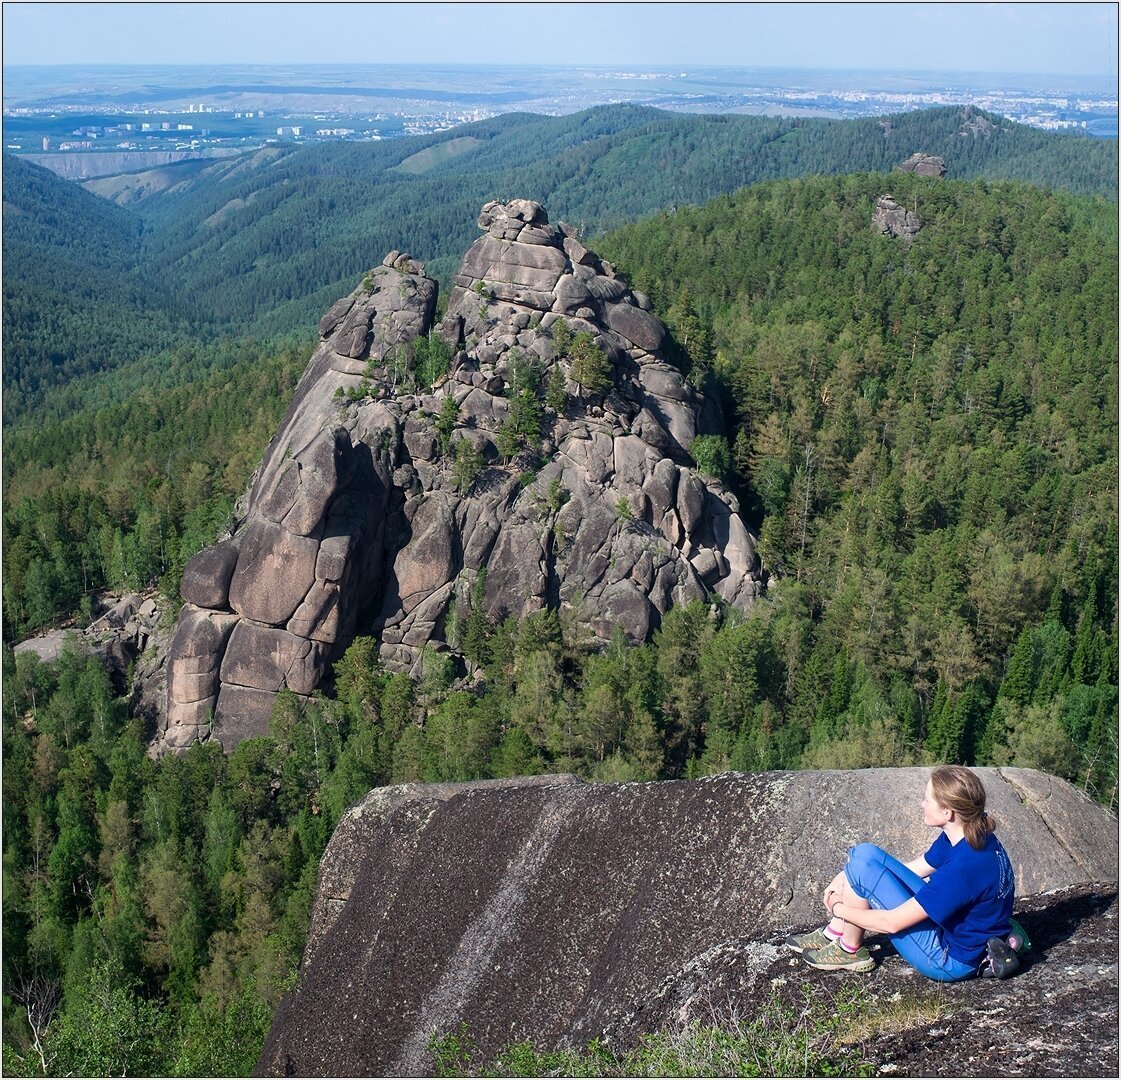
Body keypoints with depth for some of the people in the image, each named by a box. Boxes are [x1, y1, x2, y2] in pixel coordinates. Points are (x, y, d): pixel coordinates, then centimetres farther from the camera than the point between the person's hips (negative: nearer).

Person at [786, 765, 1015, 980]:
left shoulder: (964, 866, -32)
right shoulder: (967, 838, -5)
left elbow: (892, 923, -26)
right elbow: (913, 869, 10)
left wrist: (838, 909, -10)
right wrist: (846, 878, 3)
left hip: (951, 960, -9)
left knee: (861, 865, -18)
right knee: (865, 853, 4)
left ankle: (850, 952, 4)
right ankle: (833, 935, 14)